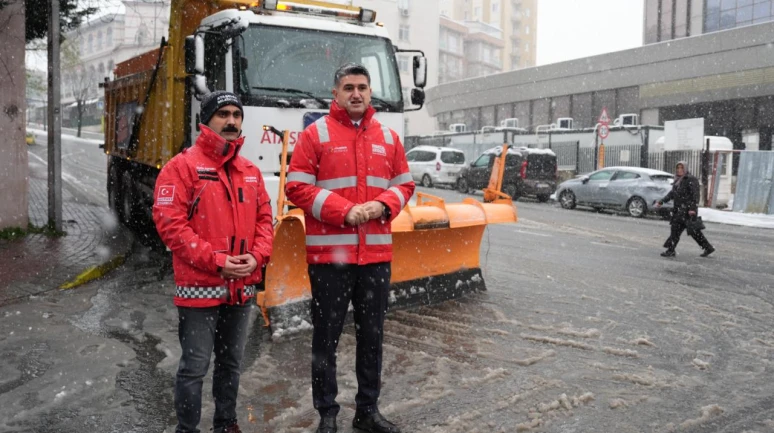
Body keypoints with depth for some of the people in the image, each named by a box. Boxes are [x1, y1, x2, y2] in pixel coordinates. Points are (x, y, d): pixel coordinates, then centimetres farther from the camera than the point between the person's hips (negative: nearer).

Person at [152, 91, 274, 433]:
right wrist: (215, 260, -19)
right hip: (200, 286, -6)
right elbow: (169, 222, -14)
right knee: (194, 367, 1)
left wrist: (256, 256, -7)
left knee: (231, 363, 18)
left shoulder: (250, 172, 11)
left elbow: (264, 218, 12)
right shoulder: (183, 166, -7)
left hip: (241, 287, 6)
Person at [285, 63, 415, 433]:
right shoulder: (316, 134, -1)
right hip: (329, 253, -4)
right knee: (326, 337, 5)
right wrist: (344, 211, -17)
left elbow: (404, 184, 15)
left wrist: (383, 205, -7)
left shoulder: (388, 137, 12)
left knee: (372, 336, 13)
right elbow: (298, 186, -7)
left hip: (376, 254, 4)